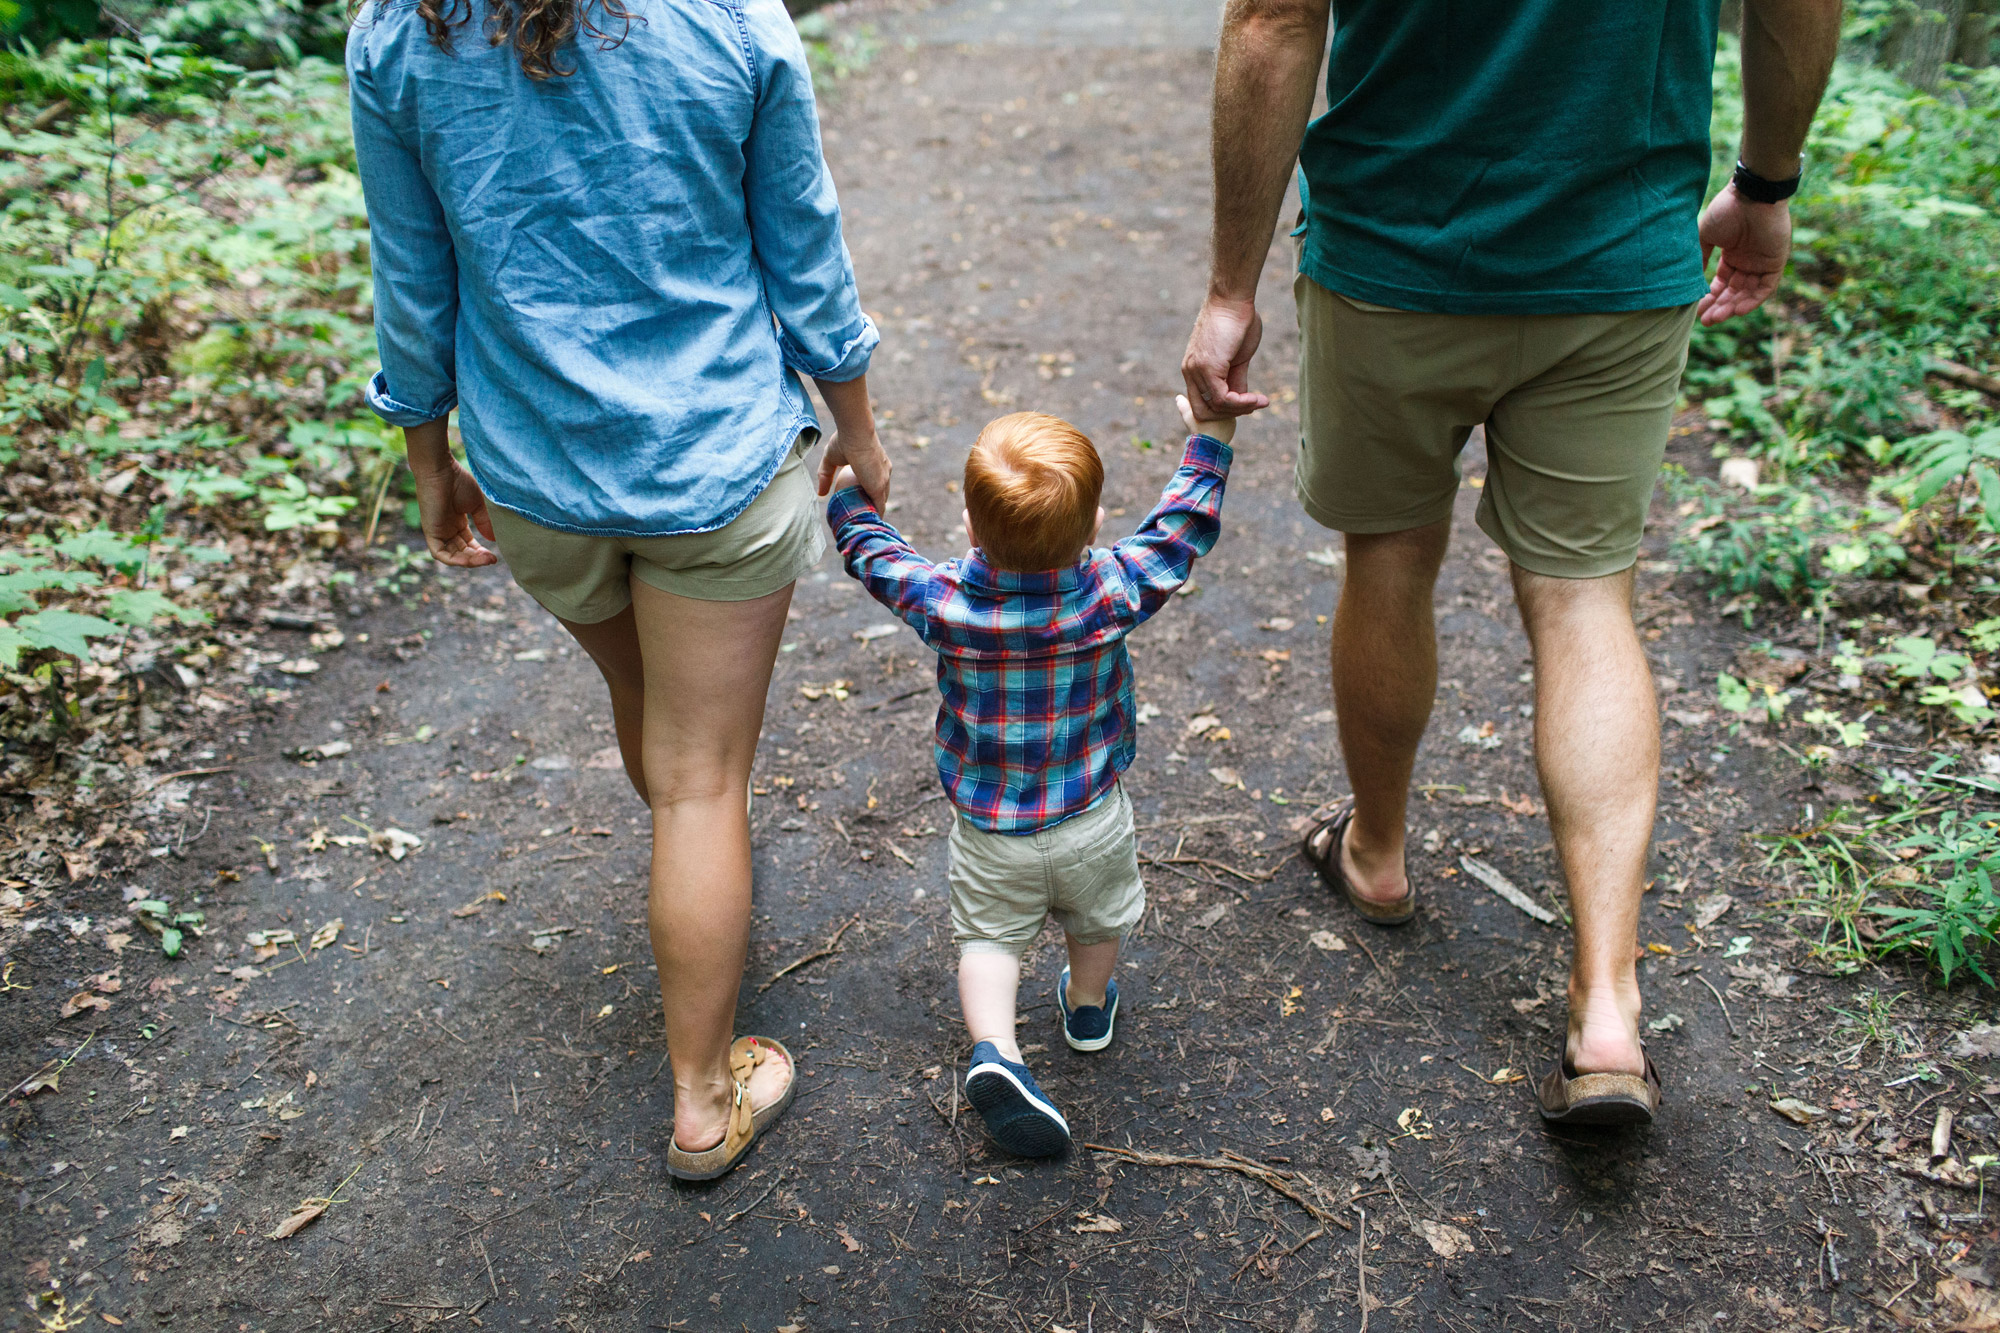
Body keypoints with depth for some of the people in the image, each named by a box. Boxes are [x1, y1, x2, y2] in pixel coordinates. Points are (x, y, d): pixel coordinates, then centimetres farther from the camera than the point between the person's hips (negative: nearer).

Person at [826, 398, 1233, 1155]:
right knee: (1100, 919, 28)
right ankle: (1088, 1007, 51)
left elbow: (870, 549, -4)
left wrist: (847, 487, 14)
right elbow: (1185, 524, -9)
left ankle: (994, 1048, -3)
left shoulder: (942, 604, -23)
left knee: (989, 937, 17)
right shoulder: (1114, 593, -24)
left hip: (988, 831, -1)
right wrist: (1209, 435, 2)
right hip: (1091, 820, 1)